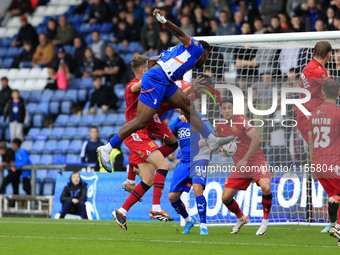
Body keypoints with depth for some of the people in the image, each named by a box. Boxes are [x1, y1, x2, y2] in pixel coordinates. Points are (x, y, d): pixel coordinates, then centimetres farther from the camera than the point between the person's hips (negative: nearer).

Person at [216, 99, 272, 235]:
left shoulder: (241, 120, -12)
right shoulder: (220, 127, 6)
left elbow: (256, 139, -18)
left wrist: (245, 160, -19)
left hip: (256, 161, -6)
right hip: (239, 166, 6)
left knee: (266, 188, -31)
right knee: (225, 197, -3)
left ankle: (265, 221, -10)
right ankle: (241, 218, 27)